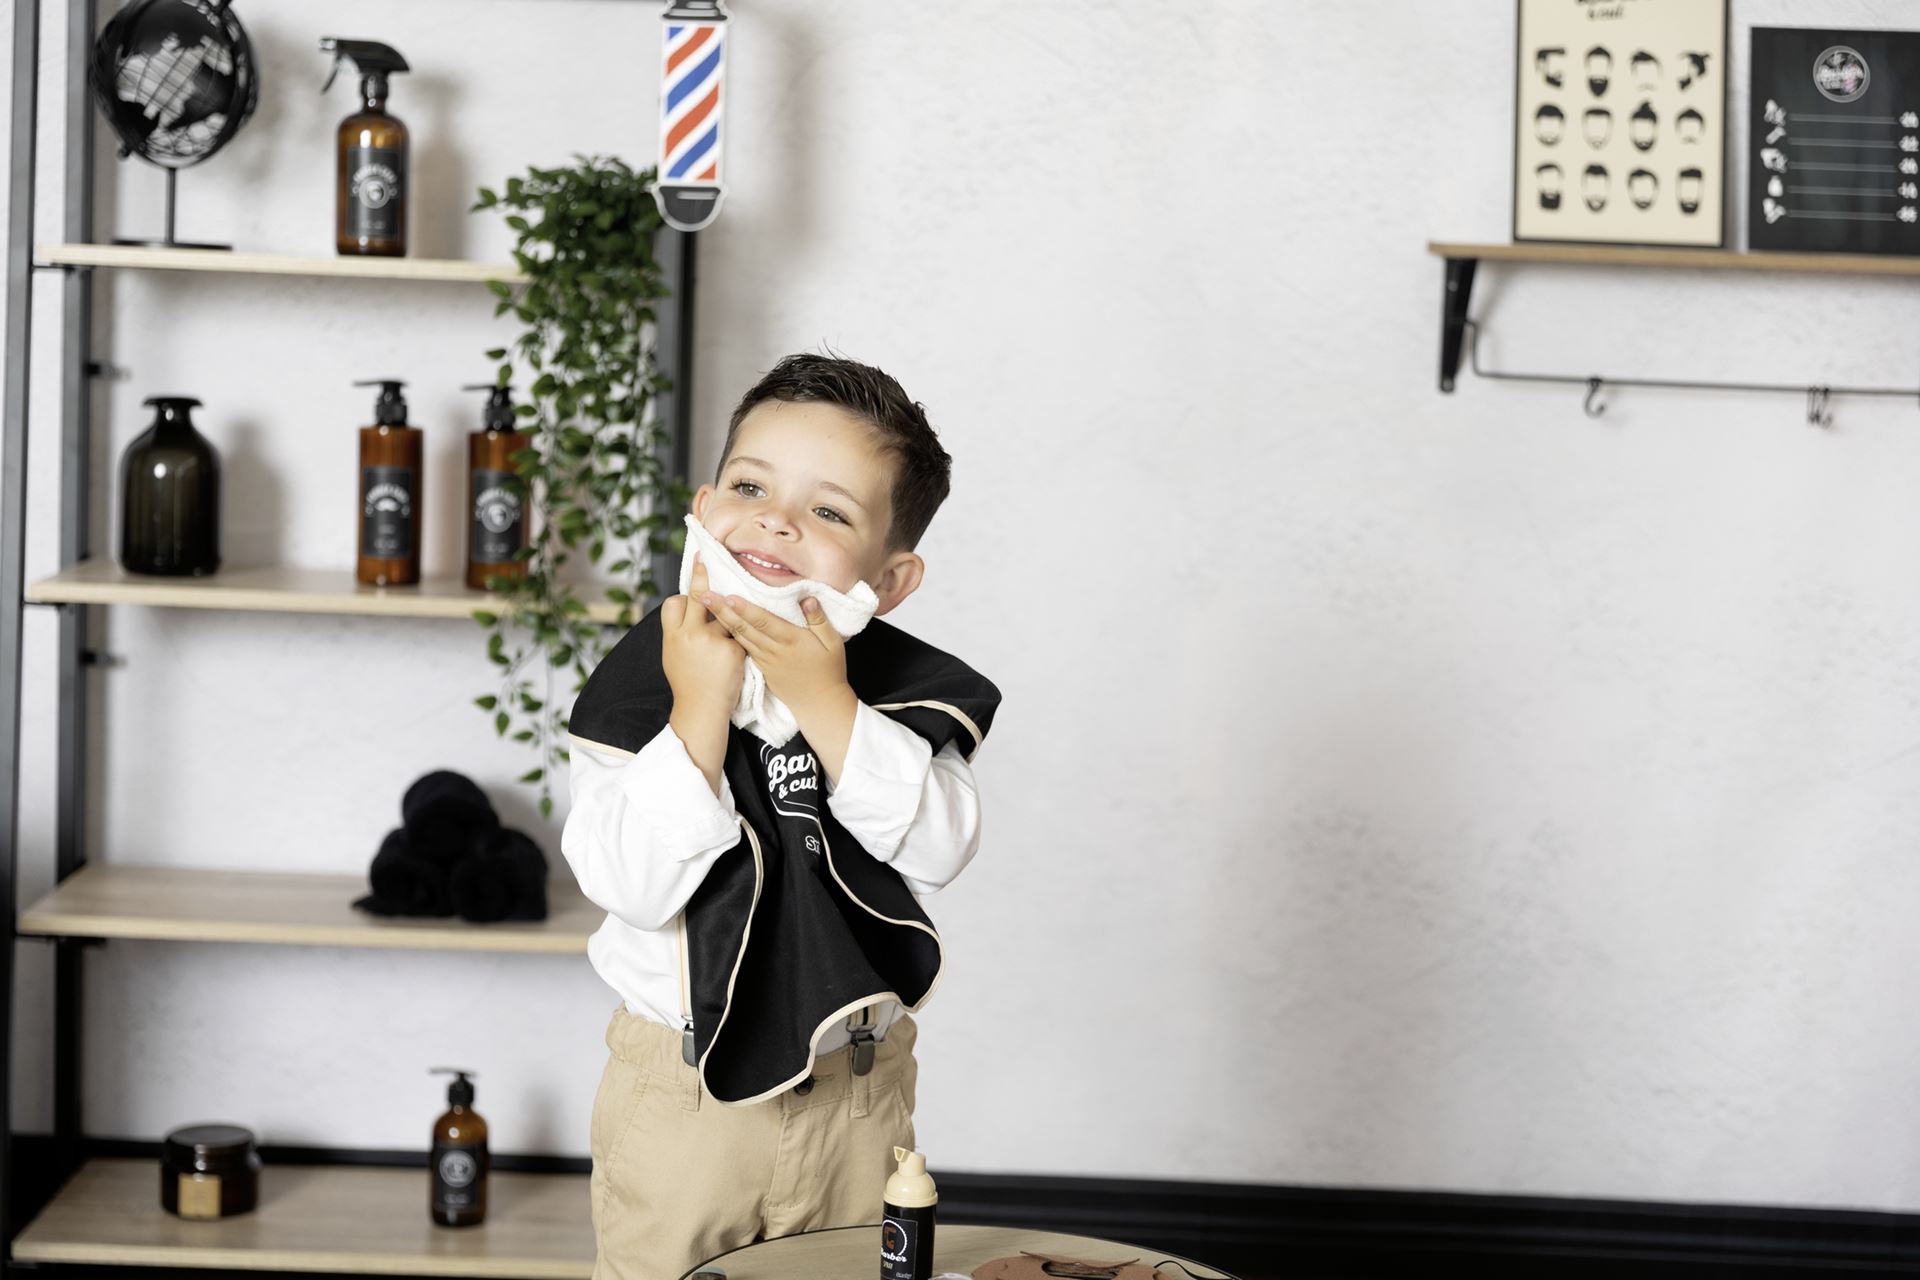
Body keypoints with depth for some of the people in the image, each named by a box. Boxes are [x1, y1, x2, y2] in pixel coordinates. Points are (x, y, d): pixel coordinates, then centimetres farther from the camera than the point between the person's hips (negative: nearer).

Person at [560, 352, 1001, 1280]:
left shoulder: (904, 690, -6)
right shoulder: (638, 685, -11)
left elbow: (939, 850, -20)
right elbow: (633, 886, -22)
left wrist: (825, 705, -24)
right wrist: (700, 710, -27)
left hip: (858, 1083, 2)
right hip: (682, 1092, -2)